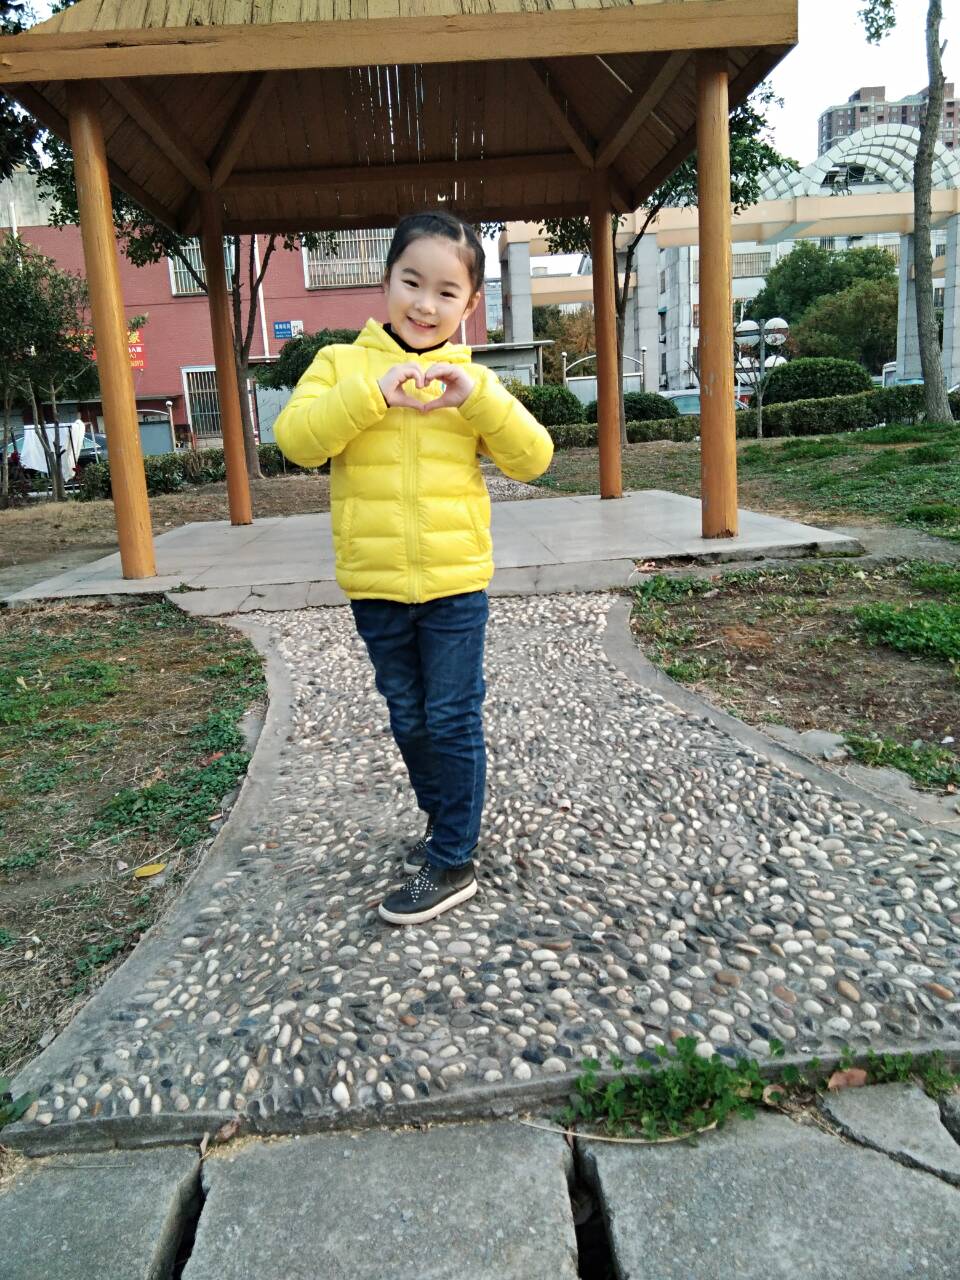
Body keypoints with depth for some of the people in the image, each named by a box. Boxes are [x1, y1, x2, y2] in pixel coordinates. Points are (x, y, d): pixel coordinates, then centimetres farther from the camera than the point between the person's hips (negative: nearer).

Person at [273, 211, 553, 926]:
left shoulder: (471, 379, 4)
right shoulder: (342, 364, 3)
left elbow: (533, 459, -5)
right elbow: (296, 438, -12)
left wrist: (478, 397, -18)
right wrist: (370, 395, -23)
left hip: (455, 582, -1)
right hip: (374, 585, 2)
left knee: (453, 721, 3)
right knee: (409, 721, 15)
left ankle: (452, 864, 16)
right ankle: (445, 826, 36)